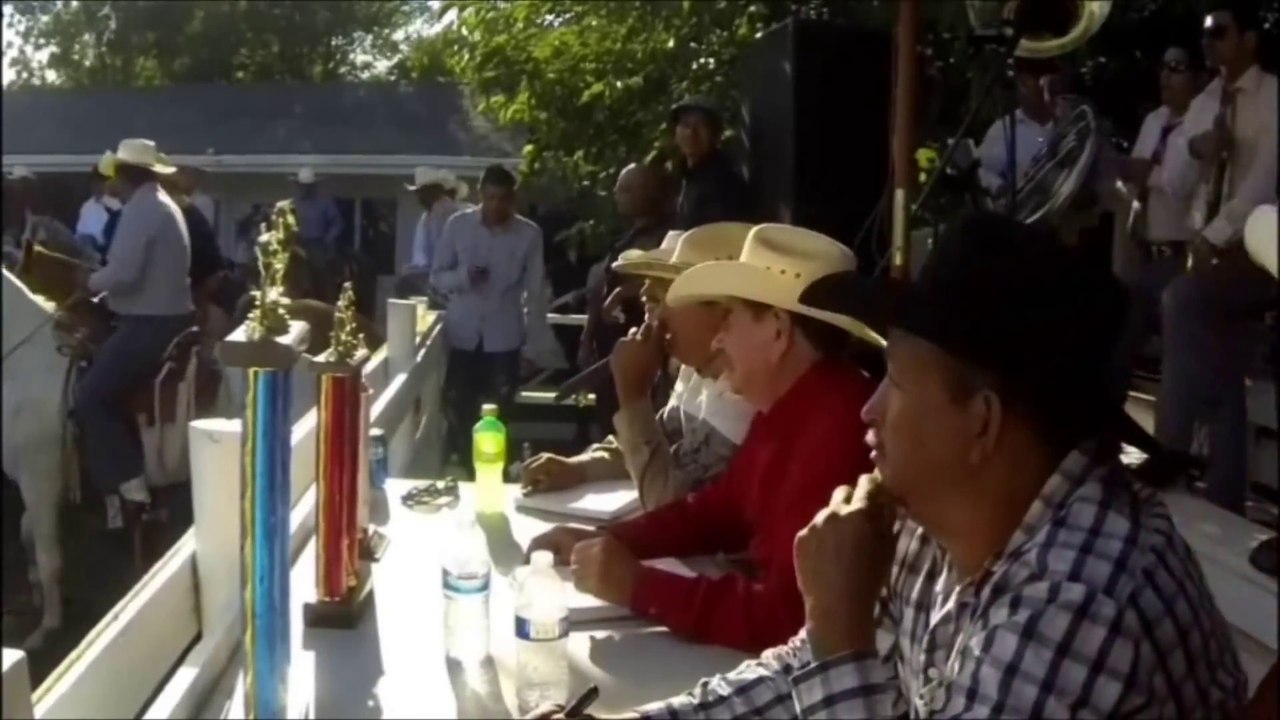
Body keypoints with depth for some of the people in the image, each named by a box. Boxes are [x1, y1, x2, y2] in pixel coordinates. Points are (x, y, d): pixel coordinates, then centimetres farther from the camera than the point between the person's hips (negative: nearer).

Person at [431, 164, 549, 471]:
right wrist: (463, 276, -18)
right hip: (462, 336, 1)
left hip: (503, 339, -1)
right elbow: (437, 276, 3)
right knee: (458, 414, 6)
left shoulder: (529, 234, -5)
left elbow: (535, 291, 0)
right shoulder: (457, 225, -2)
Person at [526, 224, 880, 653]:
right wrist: (606, 540, 4)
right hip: (775, 646, 8)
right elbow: (719, 510, 17)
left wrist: (636, 587, -23)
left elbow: (785, 616, -32)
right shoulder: (786, 409, 4)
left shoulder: (837, 433, -29)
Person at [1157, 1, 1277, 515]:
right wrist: (1192, 146, -10)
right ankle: (1225, 504, 14)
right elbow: (1174, 184, 10)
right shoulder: (1204, 103, 13)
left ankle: (1170, 466, -23)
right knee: (1223, 389, 7)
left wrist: (1214, 237, -24)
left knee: (1178, 302, -30)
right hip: (1210, 250, 7)